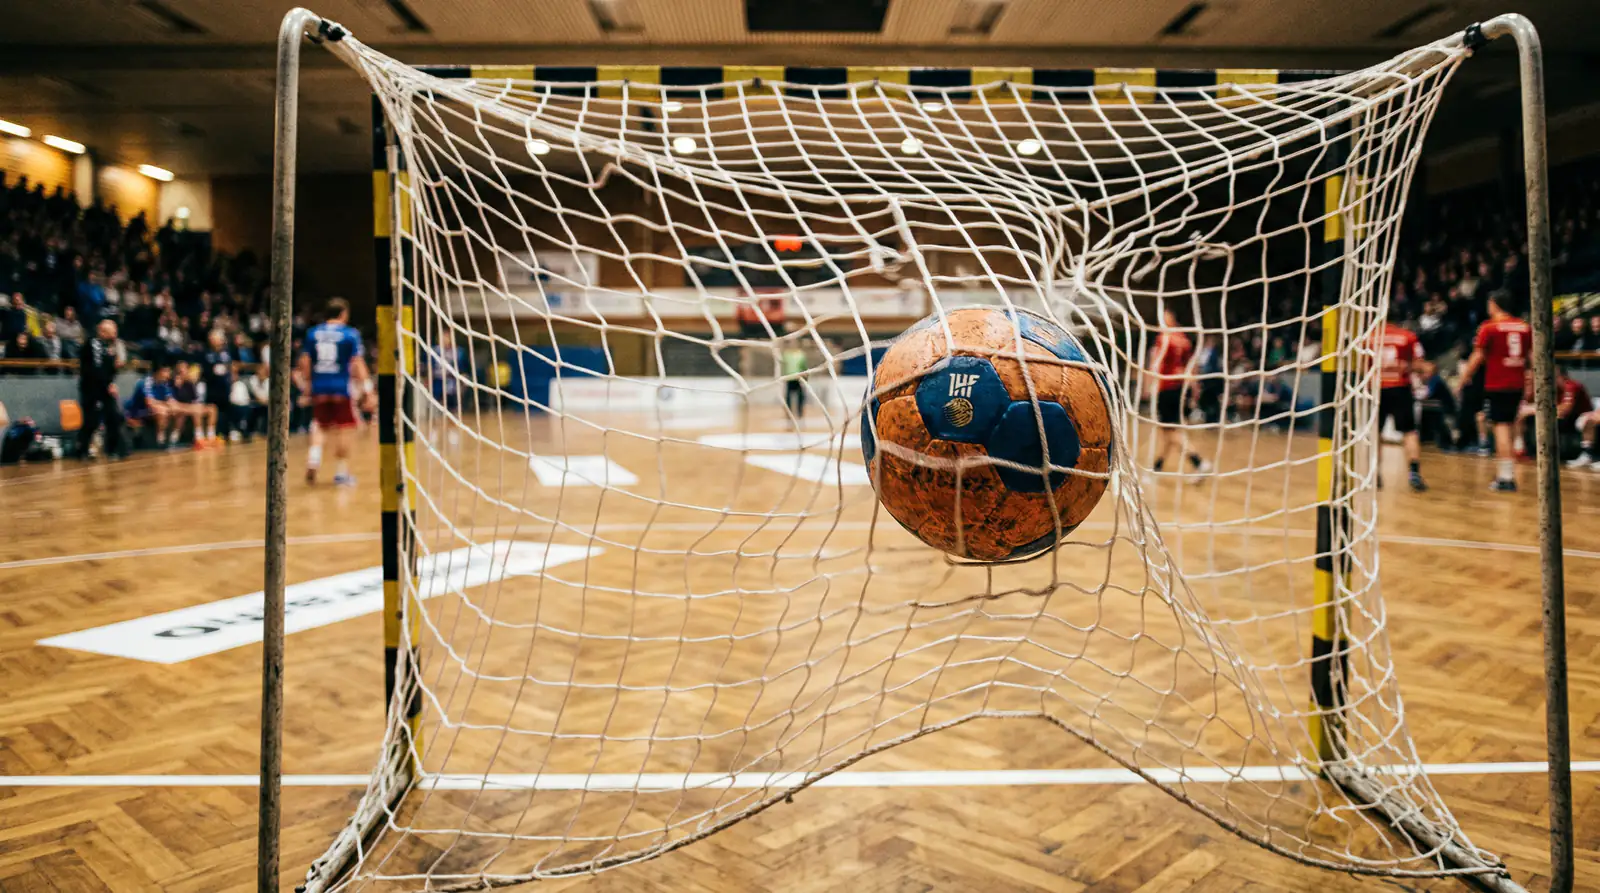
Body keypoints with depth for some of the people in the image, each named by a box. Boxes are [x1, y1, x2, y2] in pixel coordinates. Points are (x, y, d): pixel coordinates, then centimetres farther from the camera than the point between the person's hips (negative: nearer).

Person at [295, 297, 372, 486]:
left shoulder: (313, 333, 8)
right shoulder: (350, 334, -3)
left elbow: (304, 363, 9)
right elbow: (357, 363, -7)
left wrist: (306, 387, 19)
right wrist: (366, 388, -6)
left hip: (319, 387, 4)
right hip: (341, 387, -4)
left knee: (320, 426, 18)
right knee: (343, 429, 5)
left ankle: (313, 459, -4)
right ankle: (341, 472, 9)